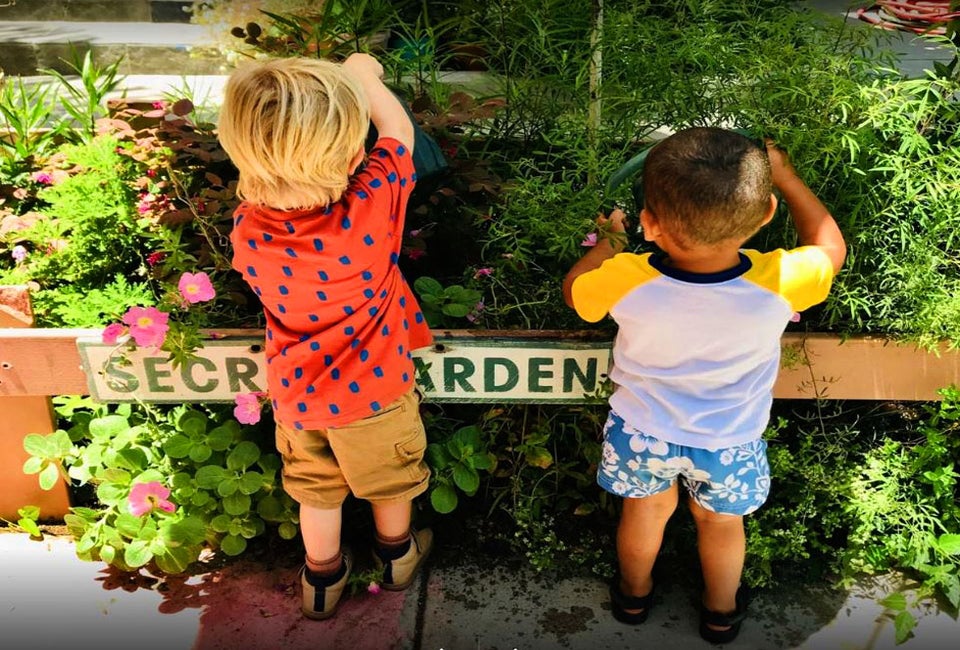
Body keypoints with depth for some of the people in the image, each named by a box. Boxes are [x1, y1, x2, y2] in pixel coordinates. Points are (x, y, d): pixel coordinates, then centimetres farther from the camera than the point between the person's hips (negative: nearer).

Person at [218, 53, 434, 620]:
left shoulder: (248, 227, -22)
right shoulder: (371, 208, -33)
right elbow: (398, 129, -14)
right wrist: (364, 74, 4)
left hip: (297, 398, 3)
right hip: (373, 393, -2)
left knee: (317, 491, 26)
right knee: (389, 484, 26)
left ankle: (323, 581, 47)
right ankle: (397, 557, 52)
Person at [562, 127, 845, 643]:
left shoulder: (625, 281, -33)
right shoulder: (779, 284, -32)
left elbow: (574, 290, -8)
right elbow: (829, 244, -8)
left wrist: (611, 239, 6)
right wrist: (783, 175, 0)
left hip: (642, 433, 0)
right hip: (728, 445, 0)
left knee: (646, 511, 29)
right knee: (721, 523, 28)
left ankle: (633, 595, 57)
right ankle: (721, 613, 55)